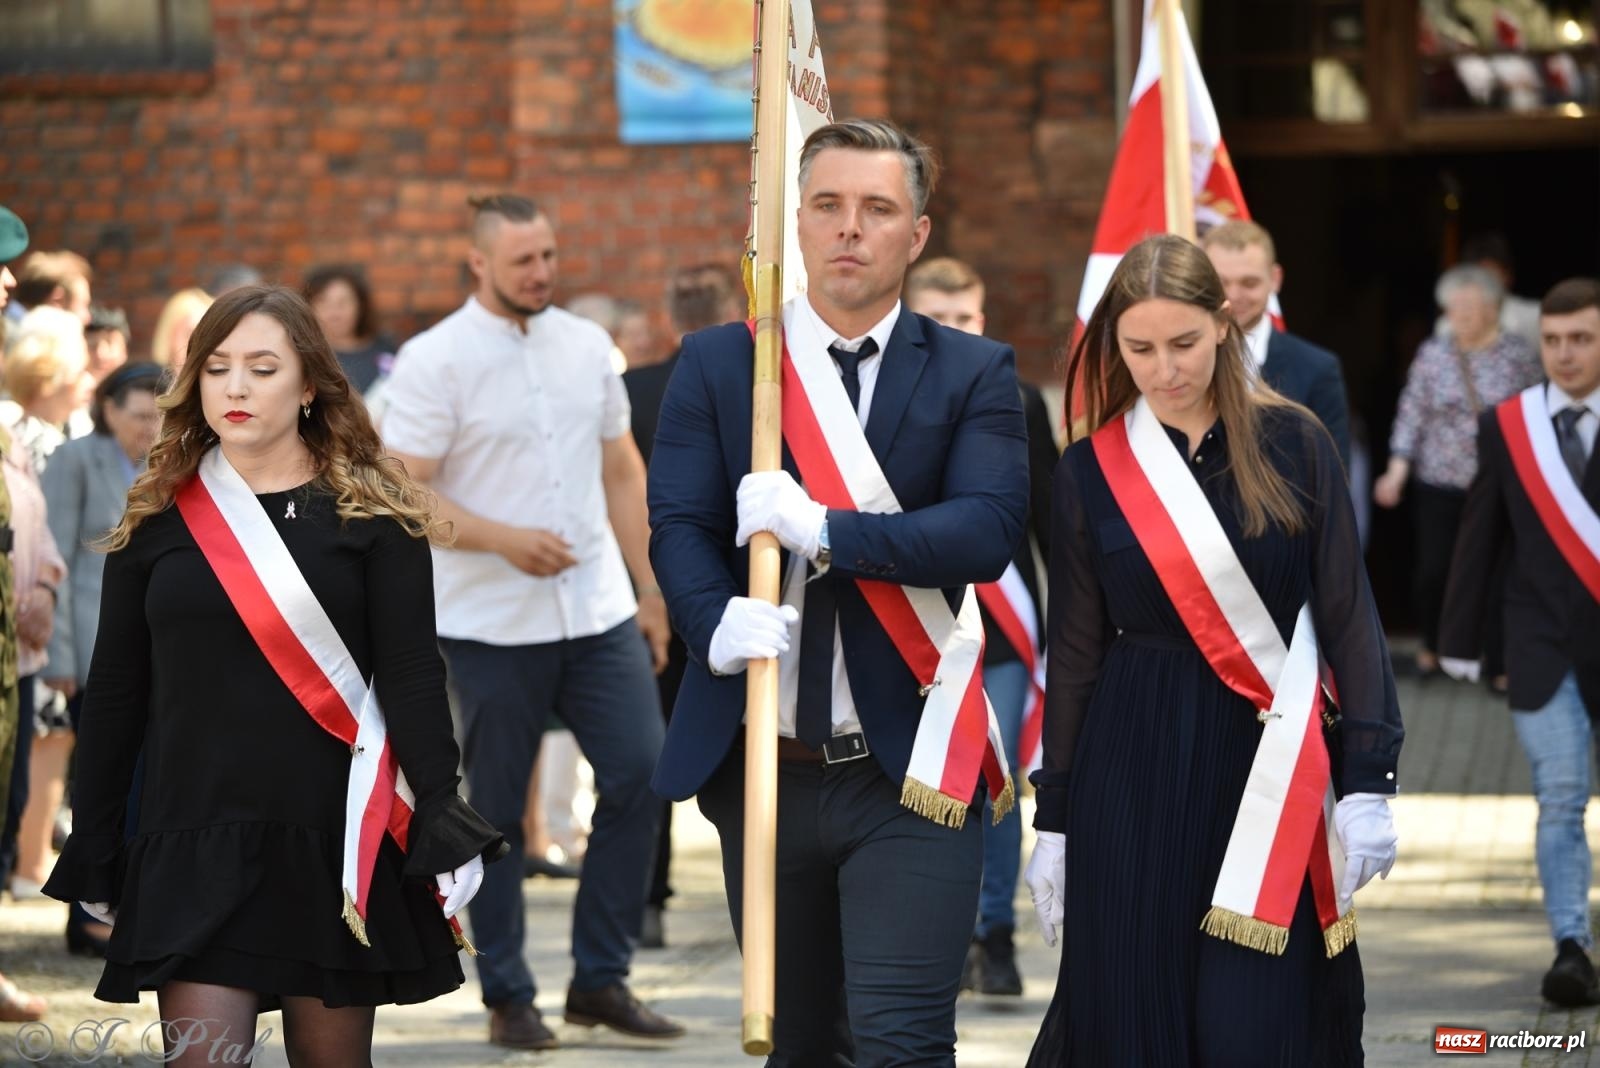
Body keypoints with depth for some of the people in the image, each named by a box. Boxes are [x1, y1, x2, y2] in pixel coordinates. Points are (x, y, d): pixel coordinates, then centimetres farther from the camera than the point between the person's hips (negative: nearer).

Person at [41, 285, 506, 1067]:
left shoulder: (372, 516, 2)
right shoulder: (160, 518, 8)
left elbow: (412, 678, -3)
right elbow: (114, 694, 10)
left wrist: (443, 820, -13)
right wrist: (94, 854, 9)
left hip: (336, 847, -1)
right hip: (195, 852, 1)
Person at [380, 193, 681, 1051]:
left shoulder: (587, 347, 9)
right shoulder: (435, 361, -8)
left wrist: (651, 590, 12)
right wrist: (506, 540, -23)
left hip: (600, 612, 5)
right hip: (492, 625, -4)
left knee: (638, 775, -2)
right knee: (496, 811, 3)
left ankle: (601, 979, 9)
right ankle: (508, 998, 14)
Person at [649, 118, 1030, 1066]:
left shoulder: (974, 374, 2)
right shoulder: (716, 364, 6)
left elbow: (990, 529, -12)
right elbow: (678, 523, -4)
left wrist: (824, 528, -23)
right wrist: (719, 623, -25)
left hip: (909, 772, -2)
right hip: (763, 768, 3)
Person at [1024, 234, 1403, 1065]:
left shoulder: (1293, 444, 0)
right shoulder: (1091, 469, 2)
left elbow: (1348, 615, 0)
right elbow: (1075, 650, 6)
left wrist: (1368, 778, -8)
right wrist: (1054, 820, 6)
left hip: (1271, 766, -1)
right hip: (1135, 775, 1)